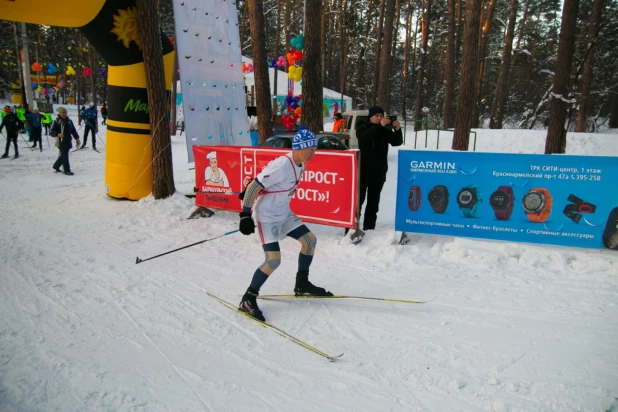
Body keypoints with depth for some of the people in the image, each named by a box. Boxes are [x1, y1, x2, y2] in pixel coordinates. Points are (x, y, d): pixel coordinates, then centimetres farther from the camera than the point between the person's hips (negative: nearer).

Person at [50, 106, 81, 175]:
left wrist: (77, 138, 12)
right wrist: (57, 134, -25)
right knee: (64, 155, -5)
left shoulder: (69, 121, 12)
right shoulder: (57, 121, -5)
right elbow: (51, 131, -7)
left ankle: (56, 166, 36)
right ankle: (67, 170, 1)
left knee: (63, 155, 16)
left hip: (68, 141, 6)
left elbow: (73, 130, 19)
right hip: (61, 141, -6)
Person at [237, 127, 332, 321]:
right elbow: (254, 186, -25)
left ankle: (302, 284, 25)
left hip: (284, 213, 9)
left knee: (310, 240, 9)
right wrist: (245, 215, -24)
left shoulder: (299, 165, -1)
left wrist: (248, 191, 18)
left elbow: (265, 176, 12)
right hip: (267, 216, -9)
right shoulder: (281, 166, -29)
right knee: (273, 260, -16)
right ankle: (248, 299, 3)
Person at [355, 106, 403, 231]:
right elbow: (364, 137, -23)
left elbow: (397, 142, 0)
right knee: (358, 200, -6)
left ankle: (369, 229, 13)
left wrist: (397, 129, -20)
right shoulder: (363, 128, 0)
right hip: (363, 171, -4)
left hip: (379, 173, 4)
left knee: (373, 202, 7)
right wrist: (379, 125, -34)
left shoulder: (386, 131, 10)